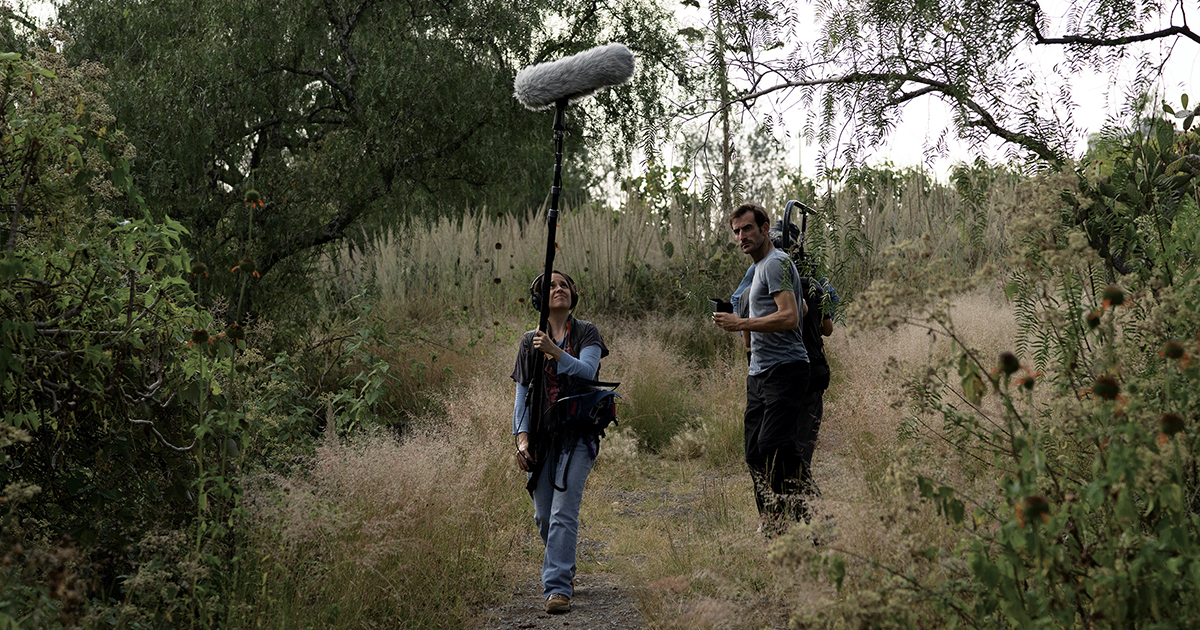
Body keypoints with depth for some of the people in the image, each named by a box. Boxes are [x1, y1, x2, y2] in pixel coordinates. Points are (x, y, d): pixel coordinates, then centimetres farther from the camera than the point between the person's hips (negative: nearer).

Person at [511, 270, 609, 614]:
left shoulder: (587, 333, 2)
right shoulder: (530, 341, 9)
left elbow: (586, 371, -15)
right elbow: (522, 392, 6)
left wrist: (555, 352, -29)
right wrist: (522, 438, -4)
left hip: (577, 434, -3)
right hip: (542, 435, 3)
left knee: (564, 513, -13)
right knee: (543, 515, 7)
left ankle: (557, 587, -14)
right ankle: (563, 569, 33)